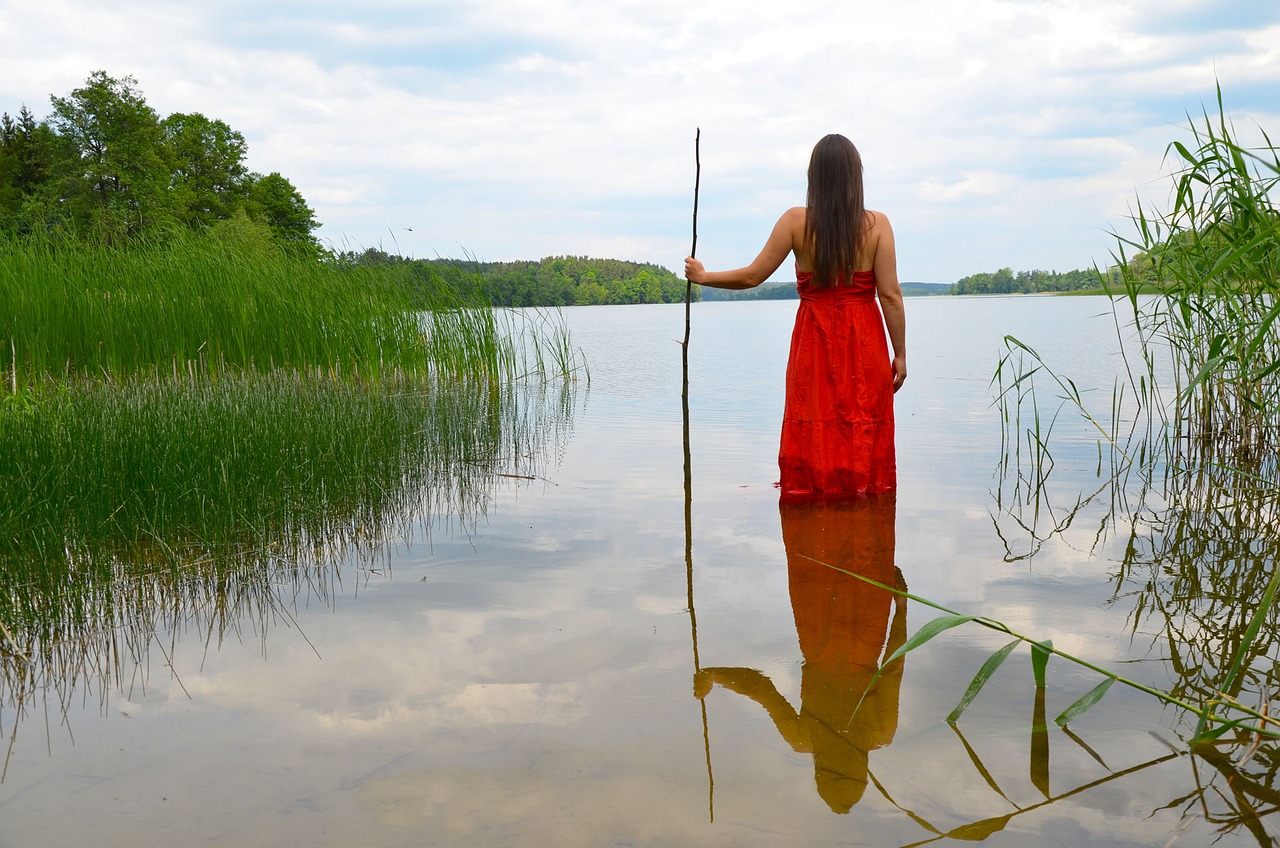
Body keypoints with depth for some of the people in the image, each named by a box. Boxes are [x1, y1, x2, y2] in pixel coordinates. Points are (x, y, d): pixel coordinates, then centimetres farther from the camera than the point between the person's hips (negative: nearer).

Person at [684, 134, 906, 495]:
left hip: (813, 345, 0)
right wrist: (900, 354, 1)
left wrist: (702, 276, 13)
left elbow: (752, 276, -2)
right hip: (864, 346, 0)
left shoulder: (796, 221, -5)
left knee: (812, 437, 7)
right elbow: (890, 295, -6)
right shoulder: (877, 224, -4)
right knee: (865, 435, 8)